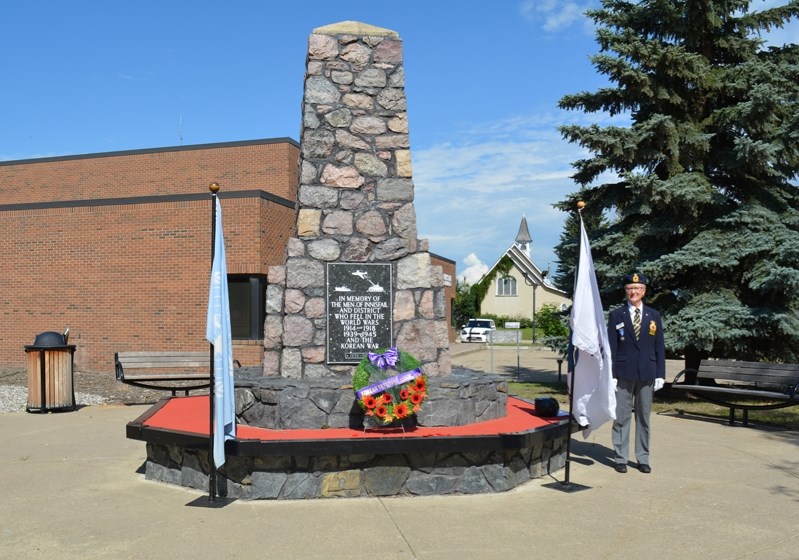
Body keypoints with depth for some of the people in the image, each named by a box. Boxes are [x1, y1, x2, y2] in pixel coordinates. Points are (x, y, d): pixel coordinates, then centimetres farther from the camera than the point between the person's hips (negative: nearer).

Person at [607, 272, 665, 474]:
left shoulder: (654, 316, 9)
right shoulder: (616, 316, 2)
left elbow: (659, 348, 9)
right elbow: (611, 348, 0)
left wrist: (660, 374, 2)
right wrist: (611, 375, -6)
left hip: (647, 374, 2)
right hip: (624, 374, -2)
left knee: (644, 418, 9)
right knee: (621, 417, 1)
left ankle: (643, 459, 17)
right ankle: (620, 458, 10)